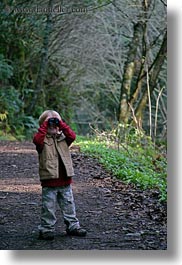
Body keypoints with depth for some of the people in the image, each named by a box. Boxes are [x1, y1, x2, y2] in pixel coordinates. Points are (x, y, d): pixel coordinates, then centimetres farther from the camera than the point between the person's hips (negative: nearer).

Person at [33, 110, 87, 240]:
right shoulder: (43, 139, -2)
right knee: (48, 206, 2)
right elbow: (37, 140, -25)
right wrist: (45, 125, -21)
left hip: (65, 179, 4)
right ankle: (46, 229, 11)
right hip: (49, 180, -4)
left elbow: (72, 136, -10)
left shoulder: (63, 138, 10)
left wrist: (61, 124, -12)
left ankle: (73, 226, 23)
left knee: (69, 205, 13)